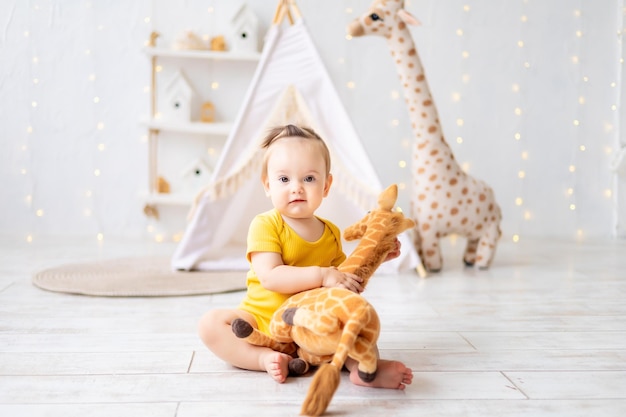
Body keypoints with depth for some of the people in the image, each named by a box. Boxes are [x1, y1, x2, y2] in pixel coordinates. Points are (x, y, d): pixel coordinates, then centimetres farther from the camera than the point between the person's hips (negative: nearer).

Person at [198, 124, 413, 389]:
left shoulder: (331, 233, 7)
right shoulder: (265, 225, -11)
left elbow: (346, 275, 21)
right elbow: (270, 277, -25)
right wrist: (322, 275, -31)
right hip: (263, 318, -3)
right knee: (210, 324, -24)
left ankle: (361, 365, -36)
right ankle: (265, 359, -34)